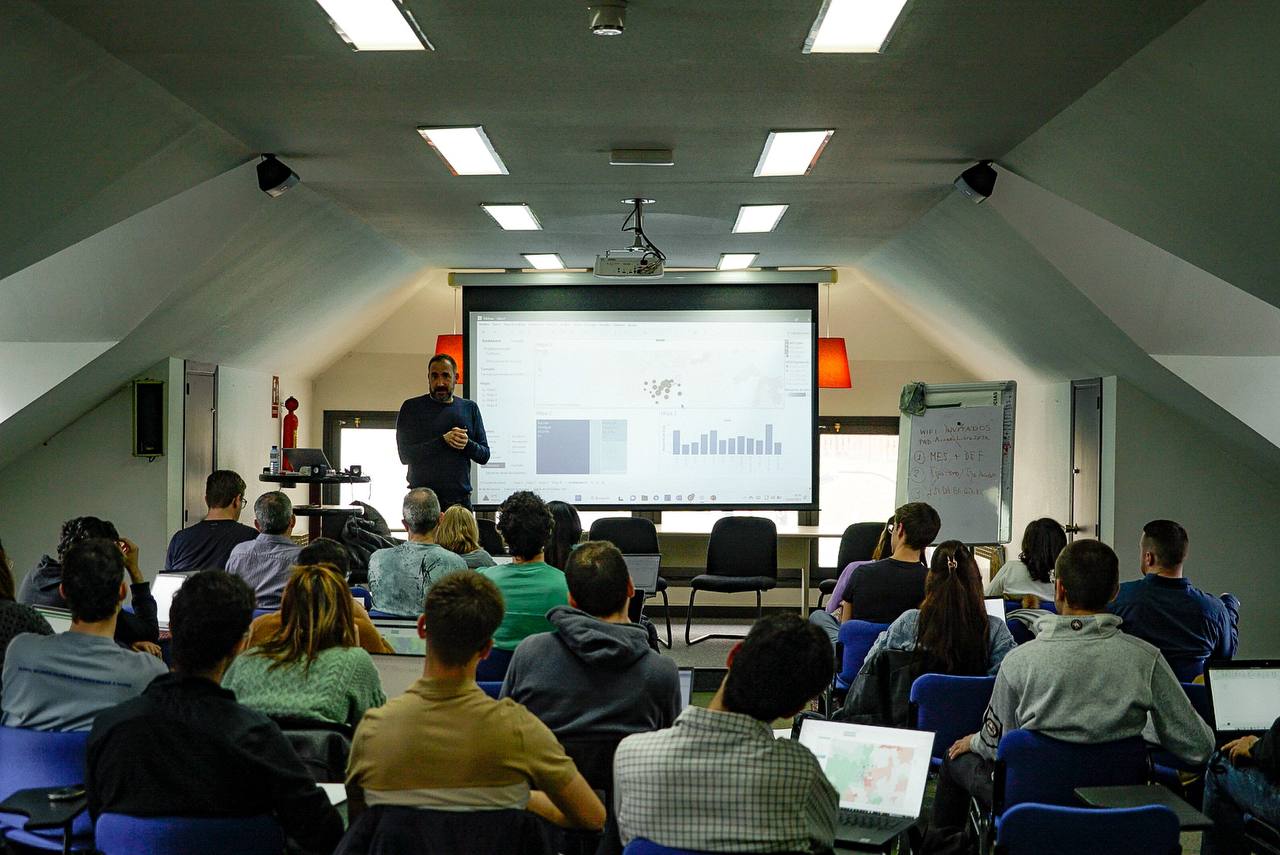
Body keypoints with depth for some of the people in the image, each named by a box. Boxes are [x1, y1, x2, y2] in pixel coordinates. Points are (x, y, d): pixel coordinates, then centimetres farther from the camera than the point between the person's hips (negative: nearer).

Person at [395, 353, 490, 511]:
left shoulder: (470, 408, 13)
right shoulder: (412, 407, 3)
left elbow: (484, 456, 12)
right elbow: (405, 455, -6)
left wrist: (467, 444, -10)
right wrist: (443, 440, -15)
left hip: (460, 498, 3)